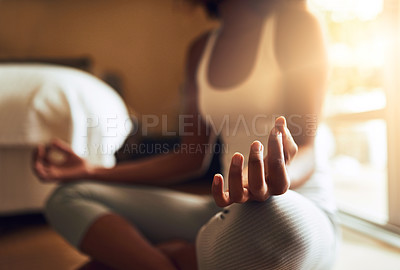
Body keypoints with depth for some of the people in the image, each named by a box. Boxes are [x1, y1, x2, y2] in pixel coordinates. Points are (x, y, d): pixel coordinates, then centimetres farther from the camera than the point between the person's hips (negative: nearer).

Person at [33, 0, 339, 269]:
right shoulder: (201, 49, 13)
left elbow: (306, 149, -11)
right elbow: (192, 158, 11)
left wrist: (283, 176, -36)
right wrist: (92, 172, 8)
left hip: (300, 206, -4)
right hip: (231, 206, 5)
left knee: (273, 217, -43)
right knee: (68, 198, -1)